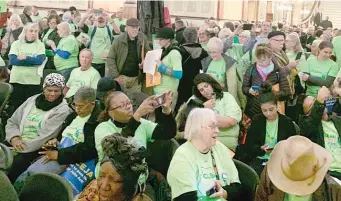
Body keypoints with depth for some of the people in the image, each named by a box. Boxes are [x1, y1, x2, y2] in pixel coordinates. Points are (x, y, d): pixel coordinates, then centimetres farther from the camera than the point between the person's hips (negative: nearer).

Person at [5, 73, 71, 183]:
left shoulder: (62, 110, -5)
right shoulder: (32, 100, 12)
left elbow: (45, 137, -12)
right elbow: (12, 122, 14)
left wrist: (22, 147, -14)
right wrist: (14, 138, -6)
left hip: (37, 150, -5)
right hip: (18, 145, 5)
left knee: (17, 164, -28)